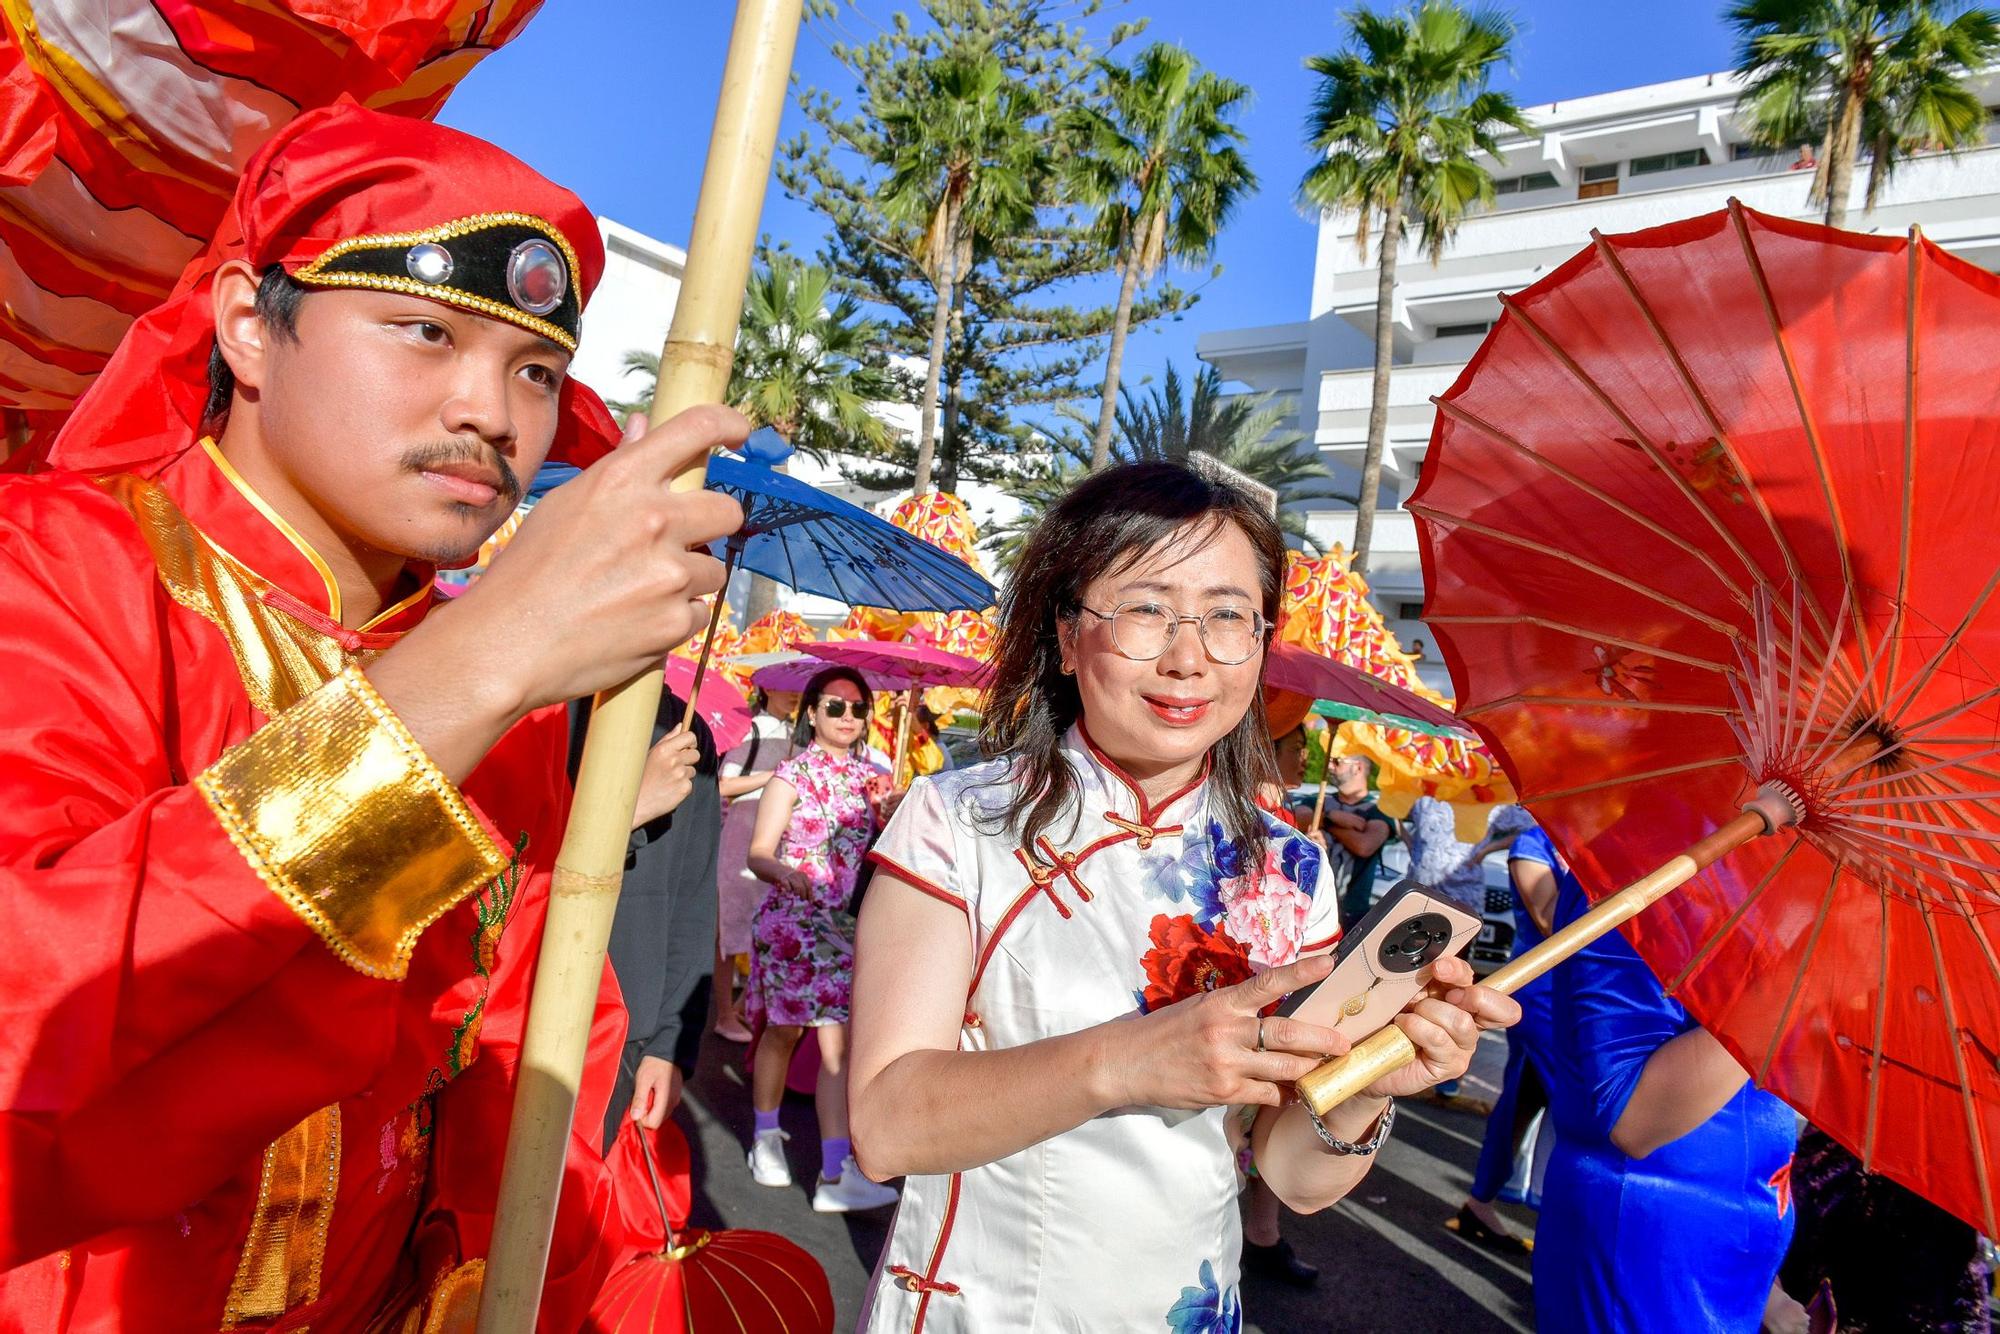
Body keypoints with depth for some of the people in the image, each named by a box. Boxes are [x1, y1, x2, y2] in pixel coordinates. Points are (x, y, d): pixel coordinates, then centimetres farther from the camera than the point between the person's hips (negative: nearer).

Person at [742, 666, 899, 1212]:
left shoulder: (870, 777, 6)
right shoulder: (793, 774, -6)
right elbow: (759, 854, -12)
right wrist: (786, 873, -33)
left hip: (847, 926, 3)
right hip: (791, 920, -3)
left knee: (839, 1042, -4)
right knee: (783, 1031, 13)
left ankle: (836, 1173, -1)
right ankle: (767, 1137, 37)